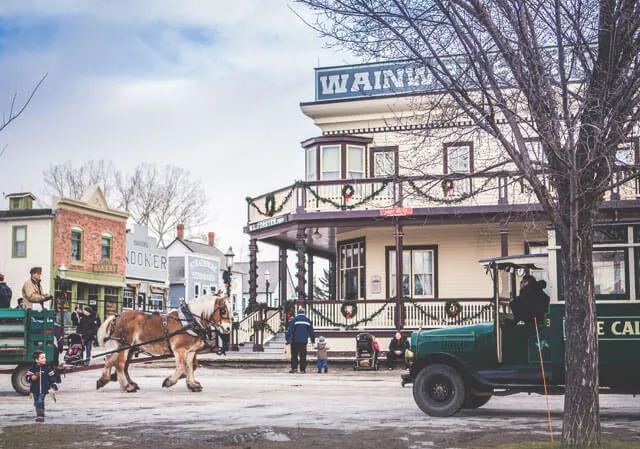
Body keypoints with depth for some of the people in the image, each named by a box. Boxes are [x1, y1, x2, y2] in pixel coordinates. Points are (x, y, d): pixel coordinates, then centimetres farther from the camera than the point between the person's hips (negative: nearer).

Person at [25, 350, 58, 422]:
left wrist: (53, 387, -3)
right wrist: (34, 377, -23)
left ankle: (41, 416, -6)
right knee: (36, 403, 10)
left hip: (44, 389, -2)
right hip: (35, 389, 2)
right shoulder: (33, 369, -2)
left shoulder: (47, 368, -2)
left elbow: (52, 378, 2)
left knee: (40, 402, -11)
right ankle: (38, 415, 25)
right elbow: (28, 378, -3)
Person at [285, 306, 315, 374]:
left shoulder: (294, 320, -3)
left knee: (294, 355, 2)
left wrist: (287, 339, -6)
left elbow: (290, 330, -8)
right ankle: (302, 369, 2)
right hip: (304, 341, 3)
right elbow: (311, 331, 13)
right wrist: (313, 340, 20)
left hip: (295, 341, -3)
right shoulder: (308, 320, 8)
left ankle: (294, 368, -5)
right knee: (303, 355, 4)